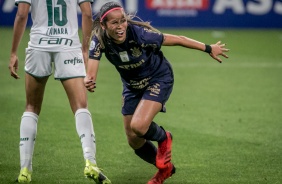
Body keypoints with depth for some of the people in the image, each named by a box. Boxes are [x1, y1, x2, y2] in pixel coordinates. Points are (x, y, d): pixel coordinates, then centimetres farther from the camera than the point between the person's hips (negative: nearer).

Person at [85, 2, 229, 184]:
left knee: (138, 126, -26)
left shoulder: (138, 33, -33)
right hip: (132, 85, 5)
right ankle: (165, 168, 38)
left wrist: (209, 48, -15)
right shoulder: (100, 40, -24)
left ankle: (163, 138, 9)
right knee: (134, 142, 10)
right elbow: (92, 71, -34)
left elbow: (177, 39, -22)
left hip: (159, 79, -5)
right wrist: (89, 81, -59)